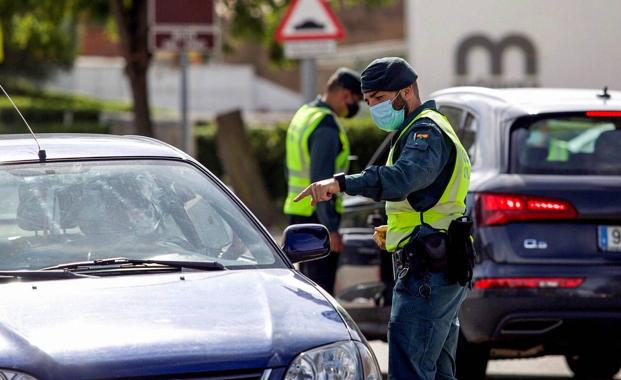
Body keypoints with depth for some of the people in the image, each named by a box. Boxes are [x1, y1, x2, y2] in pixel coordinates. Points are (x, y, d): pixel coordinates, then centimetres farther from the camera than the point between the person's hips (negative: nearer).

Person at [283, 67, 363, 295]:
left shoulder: (304, 114, 14)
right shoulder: (326, 127, -18)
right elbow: (321, 181, -24)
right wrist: (331, 229, -23)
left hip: (297, 210, 10)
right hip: (317, 216, -10)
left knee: (309, 282, 17)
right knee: (322, 286, -8)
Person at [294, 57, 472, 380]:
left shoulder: (427, 131, -13)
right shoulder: (425, 130, 23)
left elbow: (403, 177, -34)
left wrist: (342, 183, -45)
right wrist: (393, 231, 18)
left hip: (427, 274, -11)